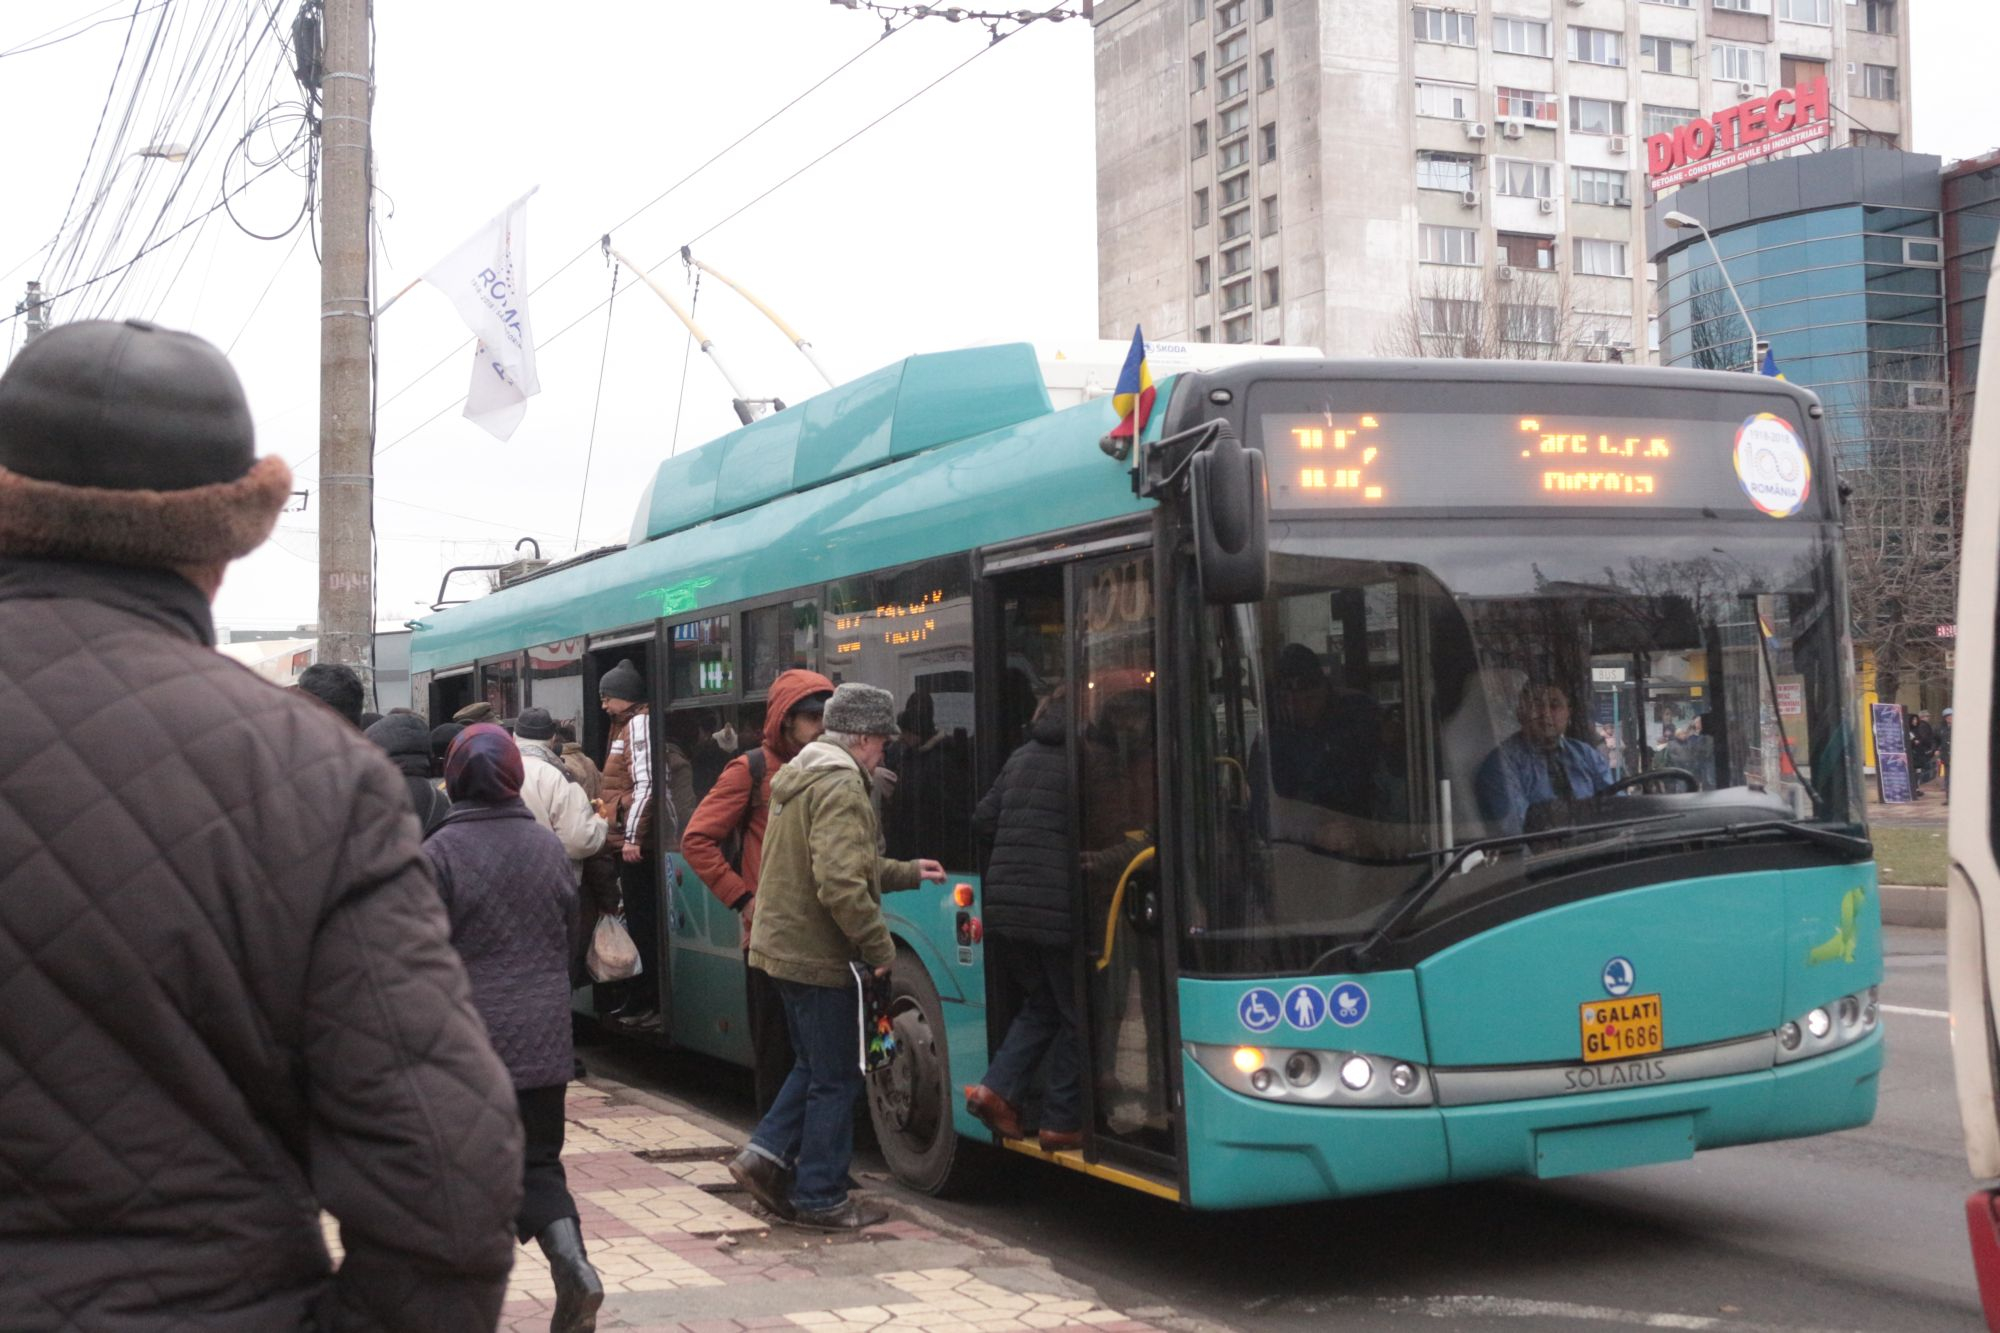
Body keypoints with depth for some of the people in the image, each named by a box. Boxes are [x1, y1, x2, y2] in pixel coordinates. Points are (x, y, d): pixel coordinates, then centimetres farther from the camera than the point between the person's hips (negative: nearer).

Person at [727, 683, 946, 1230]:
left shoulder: (798, 780, 14)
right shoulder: (840, 789, -18)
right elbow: (841, 884, -27)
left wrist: (908, 872, 26)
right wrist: (879, 944, -18)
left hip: (783, 944, 10)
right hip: (818, 954, -10)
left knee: (816, 1065, 21)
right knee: (836, 1077, 1)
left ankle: (767, 1153, 12)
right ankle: (821, 1199, 9)